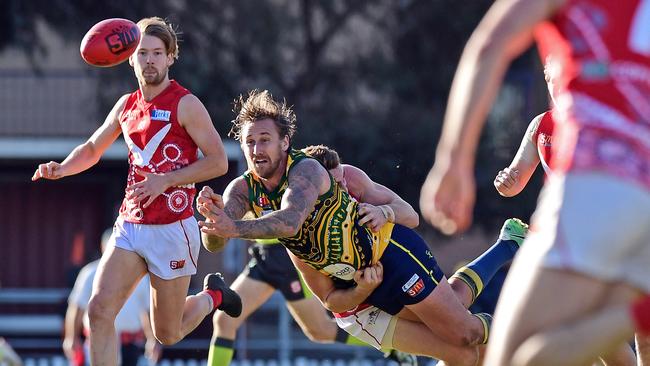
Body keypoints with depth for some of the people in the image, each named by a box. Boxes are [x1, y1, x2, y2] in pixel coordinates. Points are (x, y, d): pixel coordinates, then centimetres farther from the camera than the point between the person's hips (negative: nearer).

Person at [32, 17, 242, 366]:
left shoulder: (186, 104, -8)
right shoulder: (127, 105, 10)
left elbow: (218, 162, -11)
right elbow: (92, 149, 24)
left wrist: (165, 180, -18)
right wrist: (61, 168, 4)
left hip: (172, 230, -5)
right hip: (129, 227, 5)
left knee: (167, 335, 6)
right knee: (99, 310, -14)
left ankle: (211, 297, 37)